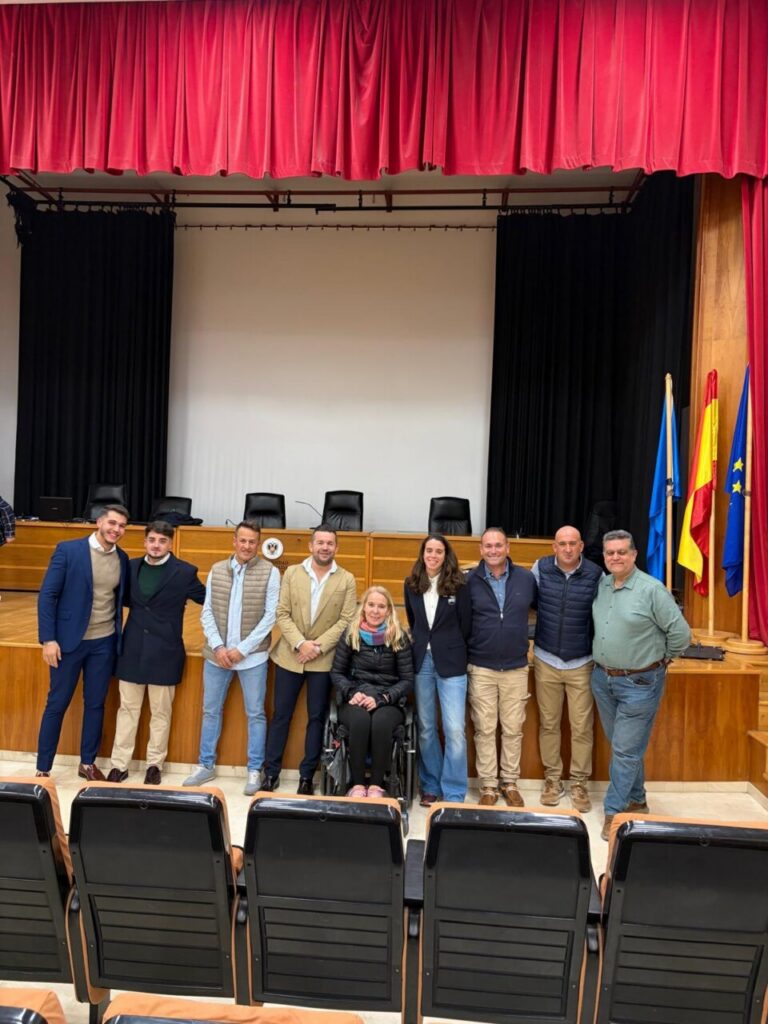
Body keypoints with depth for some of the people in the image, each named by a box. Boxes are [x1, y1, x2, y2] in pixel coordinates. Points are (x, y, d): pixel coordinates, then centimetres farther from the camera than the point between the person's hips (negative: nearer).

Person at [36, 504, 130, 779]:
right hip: (69, 640, -4)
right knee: (57, 704, 7)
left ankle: (87, 763, 28)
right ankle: (43, 768, 20)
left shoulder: (122, 559, 3)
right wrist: (48, 639, -14)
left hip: (104, 642, 4)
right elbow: (47, 595, -10)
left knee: (95, 704, 12)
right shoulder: (68, 550, -11)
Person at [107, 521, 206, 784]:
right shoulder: (132, 566, 5)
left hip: (164, 652, -3)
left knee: (160, 712, 8)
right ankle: (119, 764, 21)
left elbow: (207, 599, 1)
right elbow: (126, 599, 17)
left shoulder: (185, 572, -6)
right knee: (127, 709, 11)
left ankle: (155, 765, 22)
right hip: (132, 649, 3)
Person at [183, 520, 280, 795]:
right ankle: (206, 765, 28)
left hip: (252, 656, -3)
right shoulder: (216, 570, 5)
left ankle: (254, 770, 18)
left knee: (255, 714, 5)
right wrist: (218, 646, -8)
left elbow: (270, 616, -9)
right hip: (216, 654, 3)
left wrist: (243, 649, -13)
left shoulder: (270, 572, -6)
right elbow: (207, 612, 4)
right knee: (211, 710, 13)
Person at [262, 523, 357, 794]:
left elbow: (346, 620, -6)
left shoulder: (347, 580, -2)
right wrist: (300, 643, -14)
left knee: (316, 718, 7)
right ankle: (271, 772, 19)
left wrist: (319, 646, -14)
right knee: (280, 715, 8)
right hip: (289, 655, 1)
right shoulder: (292, 573, 2)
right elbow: (282, 614, -2)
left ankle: (307, 775, 18)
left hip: (324, 660, -1)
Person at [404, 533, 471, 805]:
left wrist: (452, 650, 9)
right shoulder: (411, 585, 4)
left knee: (455, 730, -6)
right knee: (425, 728, 10)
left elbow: (465, 624, 1)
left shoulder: (458, 584, -6)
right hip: (421, 660, 3)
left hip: (451, 663, -3)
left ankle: (454, 793, 7)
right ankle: (430, 786, 24)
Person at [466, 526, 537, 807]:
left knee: (513, 729, 9)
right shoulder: (470, 581, -5)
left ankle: (510, 783, 25)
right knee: (484, 730, 6)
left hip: (516, 667, 1)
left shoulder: (526, 578, -1)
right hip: (481, 668, -1)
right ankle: (488, 786, 18)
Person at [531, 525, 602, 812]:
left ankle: (580, 783, 20)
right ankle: (552, 779, 26)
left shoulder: (595, 574, -8)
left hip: (582, 663, -1)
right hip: (546, 660, 1)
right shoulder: (541, 568, -6)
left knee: (582, 727, 5)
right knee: (548, 724, 11)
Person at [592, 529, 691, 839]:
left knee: (626, 750, 0)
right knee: (621, 745, 18)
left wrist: (661, 658, 0)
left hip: (639, 683, -6)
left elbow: (680, 632, -11)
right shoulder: (600, 585, 2)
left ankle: (614, 811, 13)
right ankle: (636, 801, 35)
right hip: (602, 678, 6)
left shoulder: (652, 589, -15)